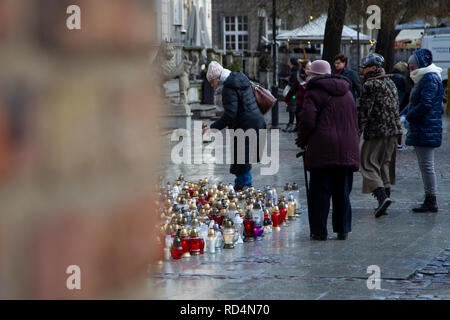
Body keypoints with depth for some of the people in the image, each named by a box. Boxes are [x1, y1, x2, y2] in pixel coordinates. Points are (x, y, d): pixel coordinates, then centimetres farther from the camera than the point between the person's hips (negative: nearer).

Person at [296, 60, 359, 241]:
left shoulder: (314, 92, -3)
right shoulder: (347, 92, 18)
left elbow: (308, 119, -13)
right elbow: (354, 122, 18)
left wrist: (302, 141, 2)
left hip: (323, 149, -5)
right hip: (347, 149, 5)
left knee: (320, 191, -1)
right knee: (342, 191, 10)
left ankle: (319, 231, -1)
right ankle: (342, 229, 12)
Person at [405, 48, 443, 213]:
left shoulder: (430, 79, -14)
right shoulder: (424, 79, 20)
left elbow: (425, 105, -21)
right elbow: (414, 103, 24)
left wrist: (408, 117, -13)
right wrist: (405, 113, 9)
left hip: (427, 130, -11)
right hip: (421, 130, 11)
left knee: (427, 165, -7)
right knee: (425, 166, 13)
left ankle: (431, 202, -4)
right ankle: (429, 200, 17)